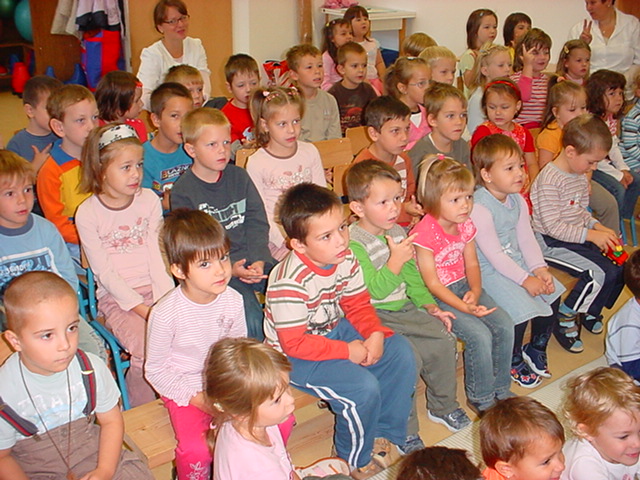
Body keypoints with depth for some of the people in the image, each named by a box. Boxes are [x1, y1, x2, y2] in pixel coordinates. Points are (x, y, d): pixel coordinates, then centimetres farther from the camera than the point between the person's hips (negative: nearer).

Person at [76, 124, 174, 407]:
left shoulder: (149, 200, 5)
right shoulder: (88, 213, -5)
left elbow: (157, 255, 3)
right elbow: (104, 272, -6)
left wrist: (165, 299, -11)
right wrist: (142, 308, -14)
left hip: (154, 289, 3)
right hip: (116, 298, -3)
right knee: (148, 351, -26)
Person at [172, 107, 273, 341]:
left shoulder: (239, 177, 10)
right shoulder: (182, 191, -4)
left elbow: (257, 223, 5)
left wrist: (259, 260, -12)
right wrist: (229, 269, -19)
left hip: (253, 261, 5)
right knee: (251, 318, -26)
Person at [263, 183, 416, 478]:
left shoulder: (345, 259, -9)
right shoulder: (289, 283, -31)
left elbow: (358, 304, 2)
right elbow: (295, 343, -26)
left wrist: (376, 334, -17)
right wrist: (346, 351, -25)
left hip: (336, 330, 8)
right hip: (295, 355, -8)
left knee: (401, 353, -2)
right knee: (364, 388, -25)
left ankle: (385, 436, 15)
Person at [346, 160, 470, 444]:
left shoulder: (397, 233, 9)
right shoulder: (353, 243, -17)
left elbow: (412, 277, 18)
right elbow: (375, 290, -22)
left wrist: (431, 307, 9)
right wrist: (396, 260, -30)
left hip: (405, 308, 8)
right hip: (375, 317, -8)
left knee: (444, 342, -4)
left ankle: (442, 406, 20)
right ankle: (404, 431, -7)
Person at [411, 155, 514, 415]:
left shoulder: (465, 225, 4)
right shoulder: (424, 233, -20)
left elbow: (472, 264, 8)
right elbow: (432, 282, -19)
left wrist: (475, 291, -12)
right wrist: (463, 307, -27)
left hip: (464, 287, 7)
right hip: (437, 297, -7)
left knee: (504, 326, -8)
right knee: (479, 335, -22)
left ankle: (500, 389, 11)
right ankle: (481, 399, 0)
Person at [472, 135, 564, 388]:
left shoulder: (518, 201, 6)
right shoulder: (479, 207, -22)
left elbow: (526, 239, 6)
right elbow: (493, 254, -23)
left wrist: (540, 269, -9)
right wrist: (525, 280, -21)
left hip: (518, 262, 9)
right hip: (489, 270, -8)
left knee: (553, 295, 1)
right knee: (521, 308, -20)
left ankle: (537, 348, 24)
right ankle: (514, 361, 7)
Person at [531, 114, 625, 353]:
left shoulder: (581, 176, 8)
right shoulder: (550, 180, -22)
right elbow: (553, 226, -24)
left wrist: (599, 227, -1)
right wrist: (591, 235, -24)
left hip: (577, 237, 9)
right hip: (551, 243, -9)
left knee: (619, 267, -2)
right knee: (598, 272, -22)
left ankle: (590, 311, 20)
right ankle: (564, 321, -4)